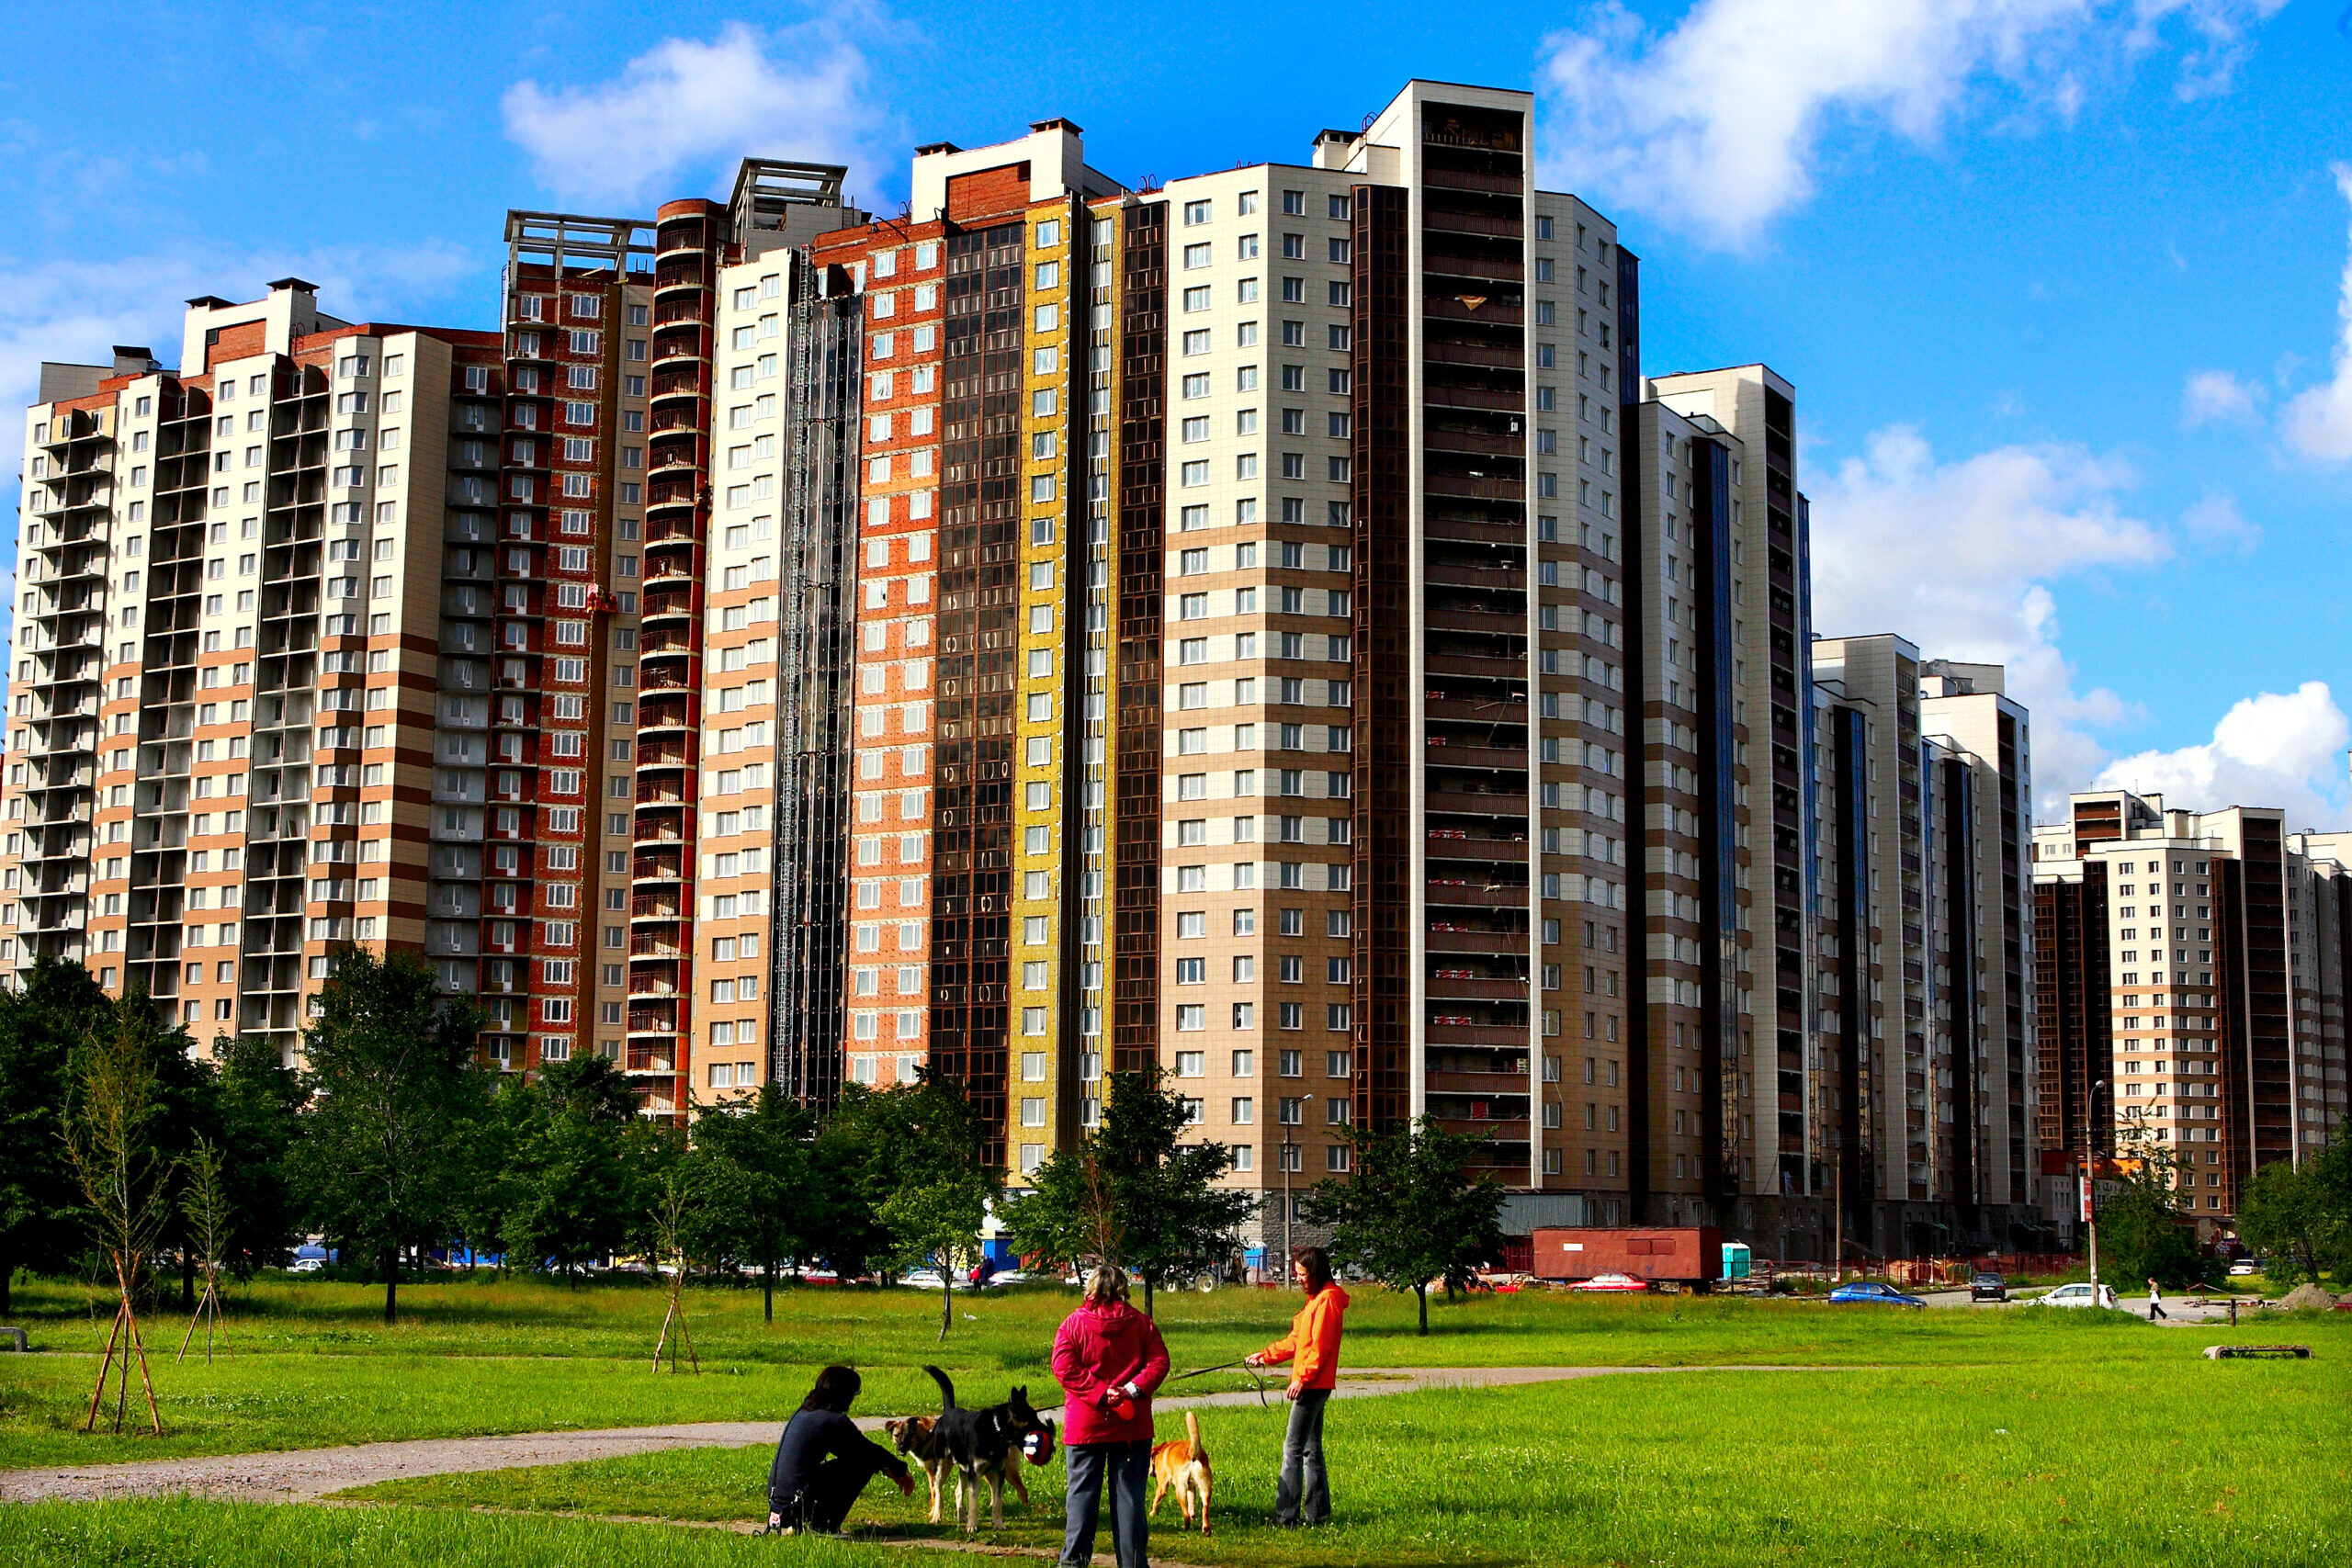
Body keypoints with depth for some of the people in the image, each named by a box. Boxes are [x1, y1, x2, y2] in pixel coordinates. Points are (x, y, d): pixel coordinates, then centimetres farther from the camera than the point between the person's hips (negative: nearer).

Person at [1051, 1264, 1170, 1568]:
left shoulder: (1074, 1323, 1)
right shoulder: (1142, 1323, 4)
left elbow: (1064, 1367, -11)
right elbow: (1158, 1363, -6)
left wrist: (1099, 1393, -14)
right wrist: (1132, 1389, -13)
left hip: (1085, 1424, -1)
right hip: (1133, 1425, 1)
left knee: (1082, 1492, 5)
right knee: (1129, 1494, 4)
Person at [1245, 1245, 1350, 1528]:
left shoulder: (1327, 1300, -14)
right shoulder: (1315, 1299, 19)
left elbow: (1320, 1347, -20)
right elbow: (1296, 1340, 24)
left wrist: (1302, 1378, -21)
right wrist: (1267, 1356, 17)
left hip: (1313, 1385, -11)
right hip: (1314, 1386, 11)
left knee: (1293, 1449, -10)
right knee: (1311, 1450, 13)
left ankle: (1286, 1516, -10)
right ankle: (1317, 1513, 17)